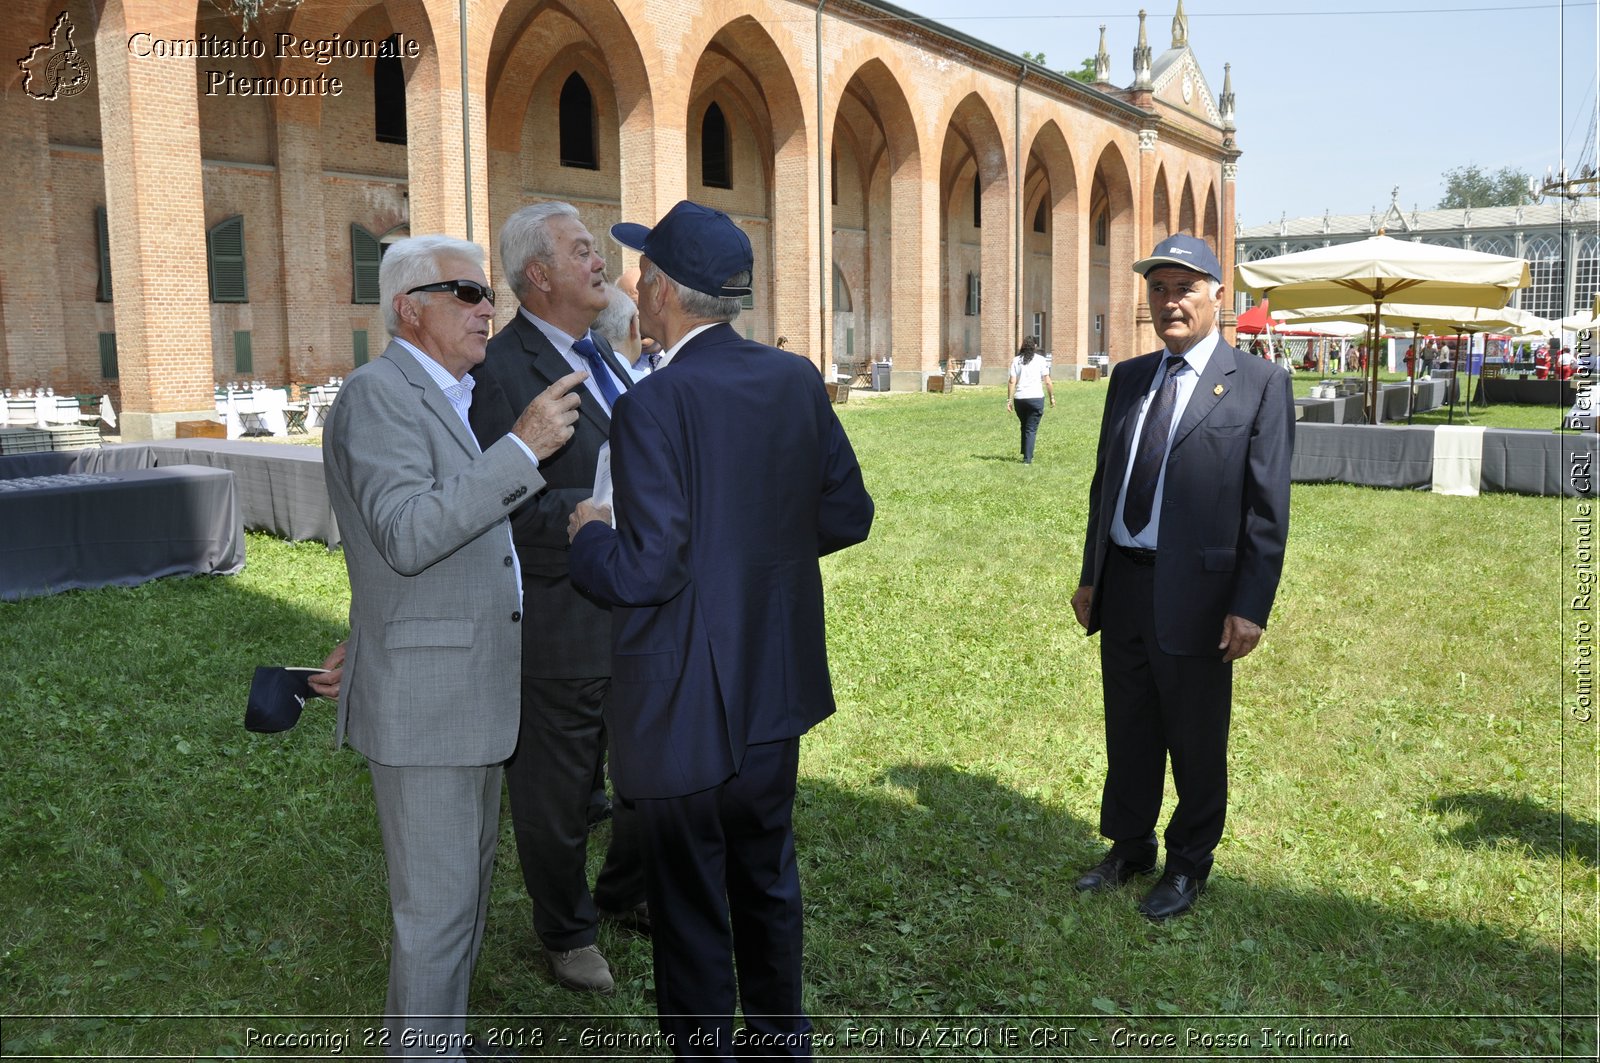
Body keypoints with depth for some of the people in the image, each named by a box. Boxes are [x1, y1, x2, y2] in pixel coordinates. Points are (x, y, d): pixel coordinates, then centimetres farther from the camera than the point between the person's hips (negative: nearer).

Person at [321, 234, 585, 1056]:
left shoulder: (447, 397, 14)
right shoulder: (378, 393, -16)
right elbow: (406, 536, -28)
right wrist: (523, 447, -30)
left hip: (473, 688, 10)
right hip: (423, 698, -10)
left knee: (468, 884, 20)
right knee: (437, 904, 2)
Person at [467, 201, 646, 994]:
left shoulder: (604, 356, 11)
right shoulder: (501, 371, -16)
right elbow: (510, 511, -23)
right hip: (563, 625, -8)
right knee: (558, 793, 11)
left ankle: (628, 894, 45)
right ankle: (566, 932, 34)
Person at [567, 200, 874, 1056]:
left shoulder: (655, 404, -22)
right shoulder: (797, 381, -3)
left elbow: (648, 571, -25)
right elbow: (848, 515, 2)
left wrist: (588, 536, -6)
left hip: (687, 710, -7)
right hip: (777, 693, 7)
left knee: (690, 905, 12)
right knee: (768, 879, 25)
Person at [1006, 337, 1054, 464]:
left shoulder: (1016, 360, 6)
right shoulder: (1040, 360, 3)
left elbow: (1012, 381, -1)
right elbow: (1047, 381, -1)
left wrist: (1009, 399, 0)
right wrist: (1052, 397, 8)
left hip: (1019, 398, 2)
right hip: (1036, 398, -2)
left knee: (1024, 427, 20)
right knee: (1031, 429, 2)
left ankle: (1026, 455, 24)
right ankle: (1027, 458, -5)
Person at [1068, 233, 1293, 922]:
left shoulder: (1258, 385, -7)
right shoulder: (1128, 379, 10)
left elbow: (1268, 509, -10)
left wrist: (1251, 608, -13)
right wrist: (1090, 577, 11)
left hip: (1195, 594, -5)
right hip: (1121, 586, 5)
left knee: (1196, 742, 11)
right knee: (1128, 731, 18)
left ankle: (1188, 866, 30)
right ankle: (1129, 846, 37)